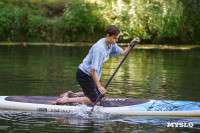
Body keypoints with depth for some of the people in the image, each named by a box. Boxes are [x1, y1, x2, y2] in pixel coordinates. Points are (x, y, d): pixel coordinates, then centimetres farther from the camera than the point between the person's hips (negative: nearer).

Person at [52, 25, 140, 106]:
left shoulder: (111, 44, 0)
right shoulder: (99, 48, -28)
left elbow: (123, 53, 12)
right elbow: (93, 69, -30)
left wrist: (131, 44, -5)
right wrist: (99, 86, -30)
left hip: (90, 74, 10)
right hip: (84, 74, -10)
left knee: (101, 96, 19)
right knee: (95, 102, -13)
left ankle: (72, 95, 21)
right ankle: (66, 100, -9)